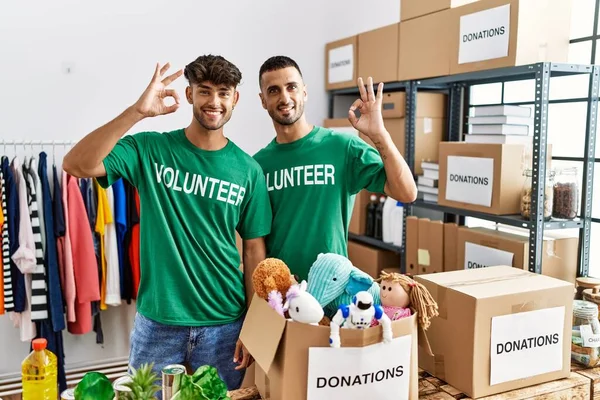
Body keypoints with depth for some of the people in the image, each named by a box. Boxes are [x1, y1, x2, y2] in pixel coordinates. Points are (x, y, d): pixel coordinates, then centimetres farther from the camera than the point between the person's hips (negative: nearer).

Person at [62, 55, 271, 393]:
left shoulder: (248, 170, -2)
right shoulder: (149, 149, -5)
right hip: (157, 321, -1)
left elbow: (254, 251, 1)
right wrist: (137, 111, -27)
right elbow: (76, 165, -20)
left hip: (223, 324, 1)